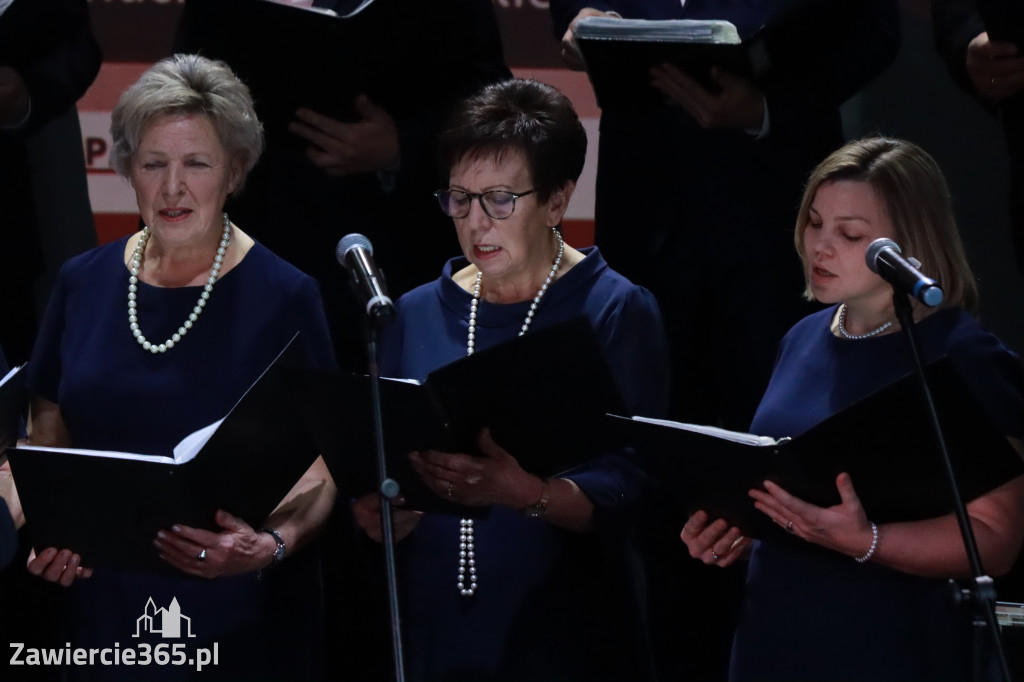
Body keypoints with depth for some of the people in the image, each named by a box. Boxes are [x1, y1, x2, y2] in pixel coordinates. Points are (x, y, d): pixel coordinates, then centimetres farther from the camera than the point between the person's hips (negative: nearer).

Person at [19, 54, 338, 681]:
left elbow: (318, 469, -8)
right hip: (108, 616, 3)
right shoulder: (84, 283, 5)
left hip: (242, 623, -3)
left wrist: (271, 545, -26)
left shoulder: (284, 297, -6)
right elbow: (47, 437, 14)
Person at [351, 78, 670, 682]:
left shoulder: (618, 312, -5)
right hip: (434, 632, 3)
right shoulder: (418, 315, 7)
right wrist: (383, 513, -13)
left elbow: (624, 491, -13)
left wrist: (523, 493, -30)